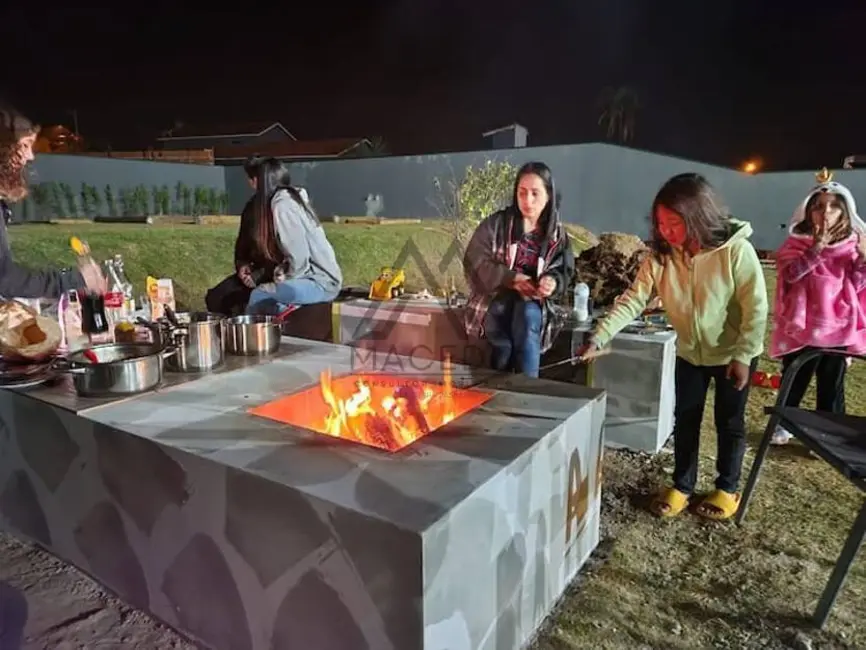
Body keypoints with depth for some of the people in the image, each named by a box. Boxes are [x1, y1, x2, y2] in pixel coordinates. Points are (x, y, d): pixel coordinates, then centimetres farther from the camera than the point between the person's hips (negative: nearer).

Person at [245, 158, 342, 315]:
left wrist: (285, 279, -4)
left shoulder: (281, 205, -14)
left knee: (258, 296, -13)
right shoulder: (289, 198, 13)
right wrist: (283, 273, 4)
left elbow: (299, 257, -19)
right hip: (319, 278, 9)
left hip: (321, 283, -9)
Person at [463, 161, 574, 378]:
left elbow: (564, 272, 10)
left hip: (533, 303, 2)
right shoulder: (495, 224, -3)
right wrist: (511, 279, -20)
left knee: (528, 315, -35)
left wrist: (553, 283, -17)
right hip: (494, 297, -1)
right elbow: (474, 262, -7)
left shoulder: (557, 234, 5)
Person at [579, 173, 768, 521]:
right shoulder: (661, 255, -17)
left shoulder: (736, 251, -27)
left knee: (729, 422, 13)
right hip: (689, 353, 4)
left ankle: (727, 488, 33)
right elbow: (633, 299, -20)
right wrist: (599, 336, -31)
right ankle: (681, 486, 31)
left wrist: (742, 356, -18)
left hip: (733, 353, -3)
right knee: (684, 420, 12)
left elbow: (756, 308, -20)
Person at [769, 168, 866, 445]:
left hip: (838, 328, 2)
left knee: (832, 386, 12)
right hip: (802, 326, -2)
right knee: (794, 381, 12)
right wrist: (816, 248, -28)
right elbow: (791, 275, -20)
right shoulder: (797, 243, -4)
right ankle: (783, 425, 30)